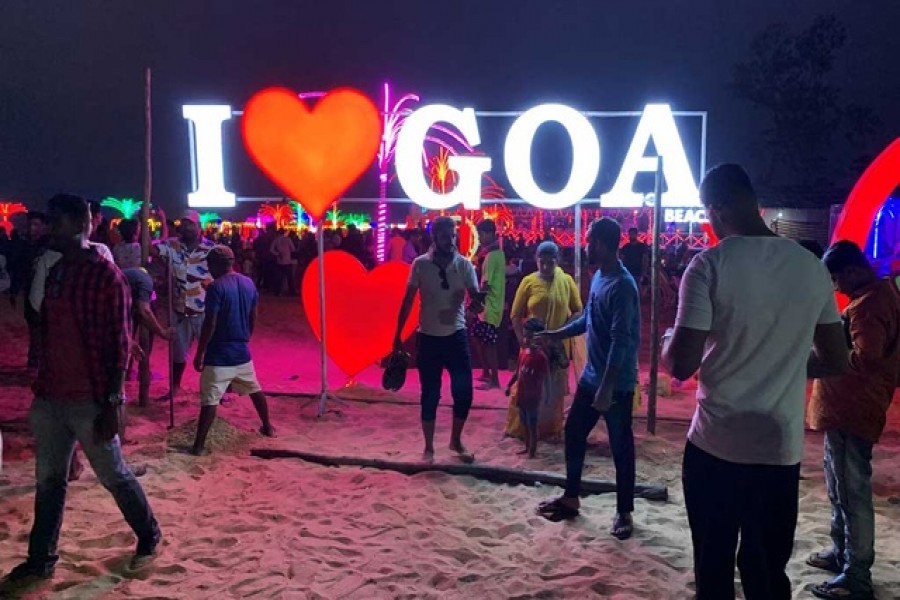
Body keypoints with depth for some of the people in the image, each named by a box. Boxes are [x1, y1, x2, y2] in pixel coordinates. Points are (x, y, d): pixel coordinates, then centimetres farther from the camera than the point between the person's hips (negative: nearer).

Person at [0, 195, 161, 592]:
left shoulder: (106, 276, -13)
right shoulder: (56, 272, 8)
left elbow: (119, 345, -14)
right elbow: (48, 332, 15)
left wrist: (111, 404, -16)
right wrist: (41, 385, 13)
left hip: (89, 400, -6)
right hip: (51, 396, 7)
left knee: (113, 475, 8)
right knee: (48, 480, 15)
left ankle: (149, 536, 29)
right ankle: (40, 560, 28)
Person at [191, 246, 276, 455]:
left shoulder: (216, 287, -16)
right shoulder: (249, 283, 5)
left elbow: (210, 324, -18)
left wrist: (199, 353, -11)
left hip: (219, 354, -6)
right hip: (242, 351, 7)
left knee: (209, 400, -5)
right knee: (255, 390, 23)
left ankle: (198, 445, -3)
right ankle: (267, 427, 36)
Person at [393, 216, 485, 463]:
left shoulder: (464, 265, -4)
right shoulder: (420, 264, -6)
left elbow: (475, 297, -9)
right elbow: (408, 301, 0)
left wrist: (476, 304, -34)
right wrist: (398, 335, 0)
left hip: (456, 335, 1)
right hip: (428, 337, -1)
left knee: (464, 391, 3)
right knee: (430, 395, 6)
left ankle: (456, 440, 27)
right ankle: (428, 447, 22)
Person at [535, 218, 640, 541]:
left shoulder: (623, 286, -22)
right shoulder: (598, 277, 7)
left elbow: (620, 342, -25)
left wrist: (607, 388, -26)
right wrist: (551, 335, 20)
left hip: (617, 383, -9)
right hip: (591, 376, 9)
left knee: (621, 447, 5)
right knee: (573, 433, 15)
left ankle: (624, 512, 20)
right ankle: (570, 498, 31)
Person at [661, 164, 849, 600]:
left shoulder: (710, 264, -12)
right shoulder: (811, 266, 1)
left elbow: (681, 365, -16)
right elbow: (835, 361, 9)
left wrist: (666, 342, 6)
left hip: (717, 446, -3)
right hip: (783, 448, 4)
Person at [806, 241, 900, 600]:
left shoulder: (868, 304, -20)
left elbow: (865, 359, -25)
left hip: (851, 411, -11)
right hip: (847, 408, 11)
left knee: (853, 493, -3)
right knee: (840, 488, 21)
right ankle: (841, 552, 35)